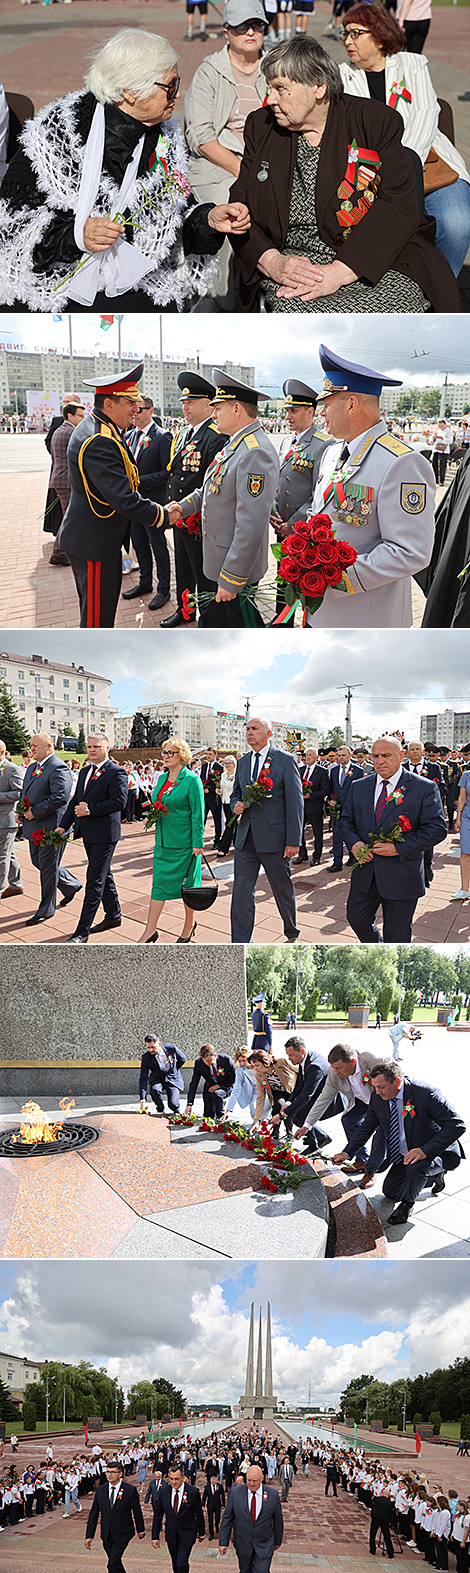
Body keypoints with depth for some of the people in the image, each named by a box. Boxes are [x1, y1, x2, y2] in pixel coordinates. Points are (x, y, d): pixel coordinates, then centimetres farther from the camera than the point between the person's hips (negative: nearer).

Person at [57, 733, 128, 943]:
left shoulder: (116, 773, -10)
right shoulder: (85, 772, 15)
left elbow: (119, 802, -20)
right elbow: (75, 801, 16)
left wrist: (90, 809, -18)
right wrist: (64, 826, 6)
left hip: (104, 834, -8)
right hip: (88, 834, 8)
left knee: (95, 880, -8)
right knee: (104, 875, 19)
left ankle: (82, 932, -10)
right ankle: (114, 916, 34)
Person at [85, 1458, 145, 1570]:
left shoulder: (130, 1490, -10)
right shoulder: (100, 1490, 0)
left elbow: (137, 1511, 1)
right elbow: (93, 1514, 3)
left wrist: (141, 1530, 9)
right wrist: (89, 1536, 0)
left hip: (122, 1535, -4)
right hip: (107, 1535, 4)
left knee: (113, 1564, -15)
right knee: (115, 1563, 15)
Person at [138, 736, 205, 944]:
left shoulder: (191, 780, -11)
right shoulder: (162, 778, 11)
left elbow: (197, 814, -12)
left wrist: (197, 843, -16)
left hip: (184, 842, -6)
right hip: (163, 841, 6)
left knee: (187, 885, 6)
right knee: (159, 884, 4)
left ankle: (189, 925, 23)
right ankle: (150, 930, 4)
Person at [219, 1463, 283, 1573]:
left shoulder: (273, 1494, -8)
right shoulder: (235, 1492, -8)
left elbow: (278, 1521, 4)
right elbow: (227, 1518, -3)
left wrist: (277, 1542, 12)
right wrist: (223, 1542, -5)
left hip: (264, 1545, -1)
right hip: (242, 1542, 1)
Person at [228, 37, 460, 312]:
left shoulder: (378, 122, -1)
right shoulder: (261, 126, 11)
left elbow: (398, 209, -10)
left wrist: (338, 272, -23)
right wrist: (272, 262, -15)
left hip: (376, 265, -1)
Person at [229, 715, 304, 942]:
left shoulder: (285, 761, -6)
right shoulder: (243, 762, 12)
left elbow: (295, 802, -8)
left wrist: (293, 841, -13)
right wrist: (236, 805, -2)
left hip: (274, 838, -4)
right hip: (245, 838, 5)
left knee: (283, 891, 10)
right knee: (241, 891, 1)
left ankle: (292, 934, 33)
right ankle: (240, 948, 6)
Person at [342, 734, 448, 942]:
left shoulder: (425, 788, -7)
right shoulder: (359, 787, 8)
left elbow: (437, 829, -11)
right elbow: (346, 820, 14)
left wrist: (398, 848, -19)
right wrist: (354, 843, -8)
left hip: (402, 876, -4)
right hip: (365, 873, 4)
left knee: (396, 936, 6)